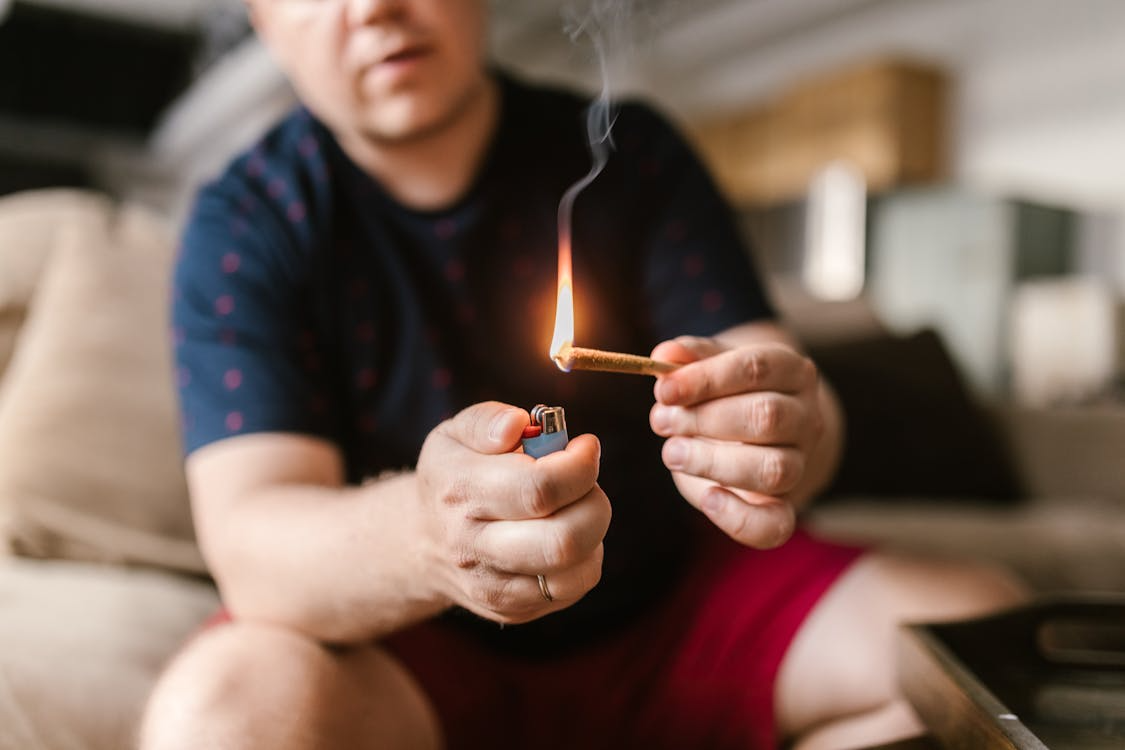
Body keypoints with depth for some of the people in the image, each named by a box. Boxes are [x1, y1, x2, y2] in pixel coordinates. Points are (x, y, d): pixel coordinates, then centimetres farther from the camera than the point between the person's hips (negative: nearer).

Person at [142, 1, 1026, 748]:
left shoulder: (629, 154, 0)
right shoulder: (244, 228, -8)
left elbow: (806, 410, -7)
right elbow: (249, 537, -20)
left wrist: (789, 430, -32)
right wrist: (421, 532, -43)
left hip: (671, 602, 3)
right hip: (414, 642, -2)